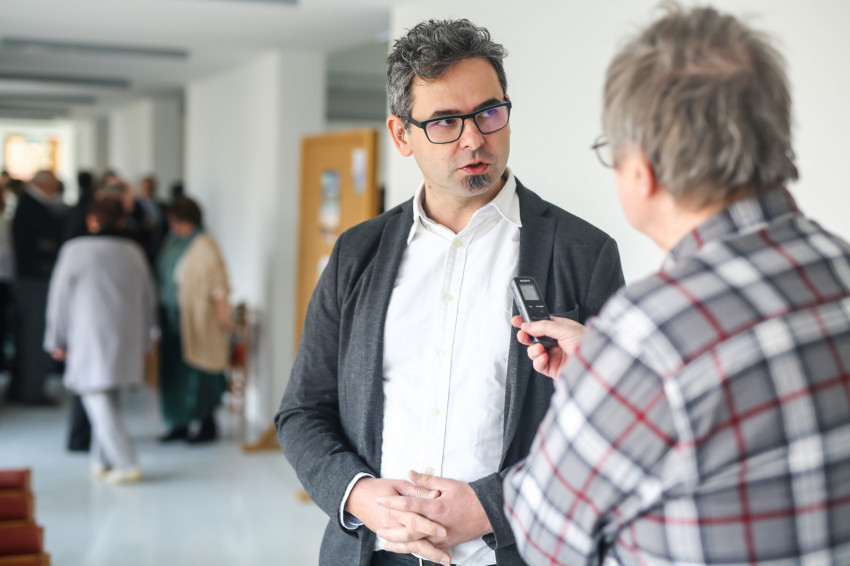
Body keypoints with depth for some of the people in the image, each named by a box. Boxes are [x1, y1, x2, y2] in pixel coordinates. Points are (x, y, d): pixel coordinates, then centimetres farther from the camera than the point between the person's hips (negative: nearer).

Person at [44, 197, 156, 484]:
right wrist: (142, 341, 22)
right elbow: (148, 300, 12)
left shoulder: (75, 250, -6)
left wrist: (57, 340, 9)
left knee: (98, 403, -2)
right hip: (127, 340, 5)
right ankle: (102, 460, 23)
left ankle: (126, 464, -8)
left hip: (89, 340, -5)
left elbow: (59, 297, -1)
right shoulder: (134, 252, 6)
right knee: (110, 401, 16)